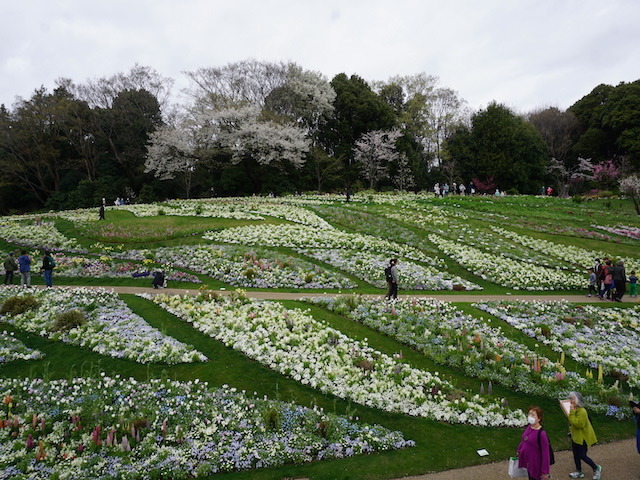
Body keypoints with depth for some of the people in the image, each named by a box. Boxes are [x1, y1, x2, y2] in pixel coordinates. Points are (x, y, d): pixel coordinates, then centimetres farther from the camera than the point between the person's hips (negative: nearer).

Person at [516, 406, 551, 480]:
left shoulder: (541, 433, -26)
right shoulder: (529, 427, -6)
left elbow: (545, 453, -20)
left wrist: (545, 472, -15)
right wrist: (519, 450, 22)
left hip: (536, 465, -7)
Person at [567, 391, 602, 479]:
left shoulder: (582, 411, -26)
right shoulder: (575, 409, 3)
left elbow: (577, 424, -31)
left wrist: (572, 412, -31)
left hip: (582, 437, -9)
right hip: (575, 436, 9)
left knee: (582, 456, 2)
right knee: (576, 454, 15)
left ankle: (597, 468, 23)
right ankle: (579, 472, 29)